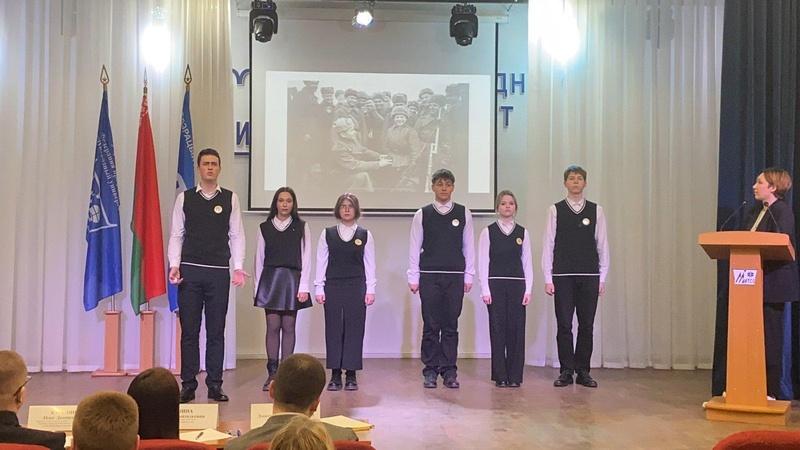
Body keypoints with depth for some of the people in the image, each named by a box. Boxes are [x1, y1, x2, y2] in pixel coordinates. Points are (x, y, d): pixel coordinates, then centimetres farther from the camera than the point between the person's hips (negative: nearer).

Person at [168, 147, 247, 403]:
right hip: (190, 270, 0)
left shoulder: (230, 199, 6)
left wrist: (238, 266, -5)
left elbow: (237, 235, 5)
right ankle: (188, 385, 11)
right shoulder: (185, 198, 6)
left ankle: (215, 385, 12)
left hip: (219, 272, 0)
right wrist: (174, 264, -6)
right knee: (189, 330, 3)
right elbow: (177, 234, 6)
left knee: (216, 331, 5)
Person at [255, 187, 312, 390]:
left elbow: (306, 258, 1)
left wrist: (303, 286, -5)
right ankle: (272, 373, 2)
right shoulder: (265, 227, 7)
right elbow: (259, 258, 8)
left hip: (292, 279, 0)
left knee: (288, 327, 3)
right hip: (270, 279, 1)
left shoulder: (301, 227, 4)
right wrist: (257, 287, 4)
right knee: (272, 326, -2)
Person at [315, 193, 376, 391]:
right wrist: (319, 288, -1)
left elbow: (370, 264, 4)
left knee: (354, 329, 0)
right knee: (333, 329, 2)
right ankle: (335, 375, 8)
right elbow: (321, 262, 5)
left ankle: (351, 375, 8)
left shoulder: (365, 235, 4)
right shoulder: (327, 234, 5)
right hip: (332, 286, 1)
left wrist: (370, 289, -2)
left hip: (356, 286, 0)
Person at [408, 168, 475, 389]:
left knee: (451, 326, 4)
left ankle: (449, 371, 11)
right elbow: (414, 246, 4)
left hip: (455, 276, 1)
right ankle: (430, 371, 10)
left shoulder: (463, 213, 5)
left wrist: (469, 276, 4)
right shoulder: (422, 214, 3)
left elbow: (469, 246, 7)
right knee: (430, 326, 3)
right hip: (429, 276, -1)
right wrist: (413, 277, 1)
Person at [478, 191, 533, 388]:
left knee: (516, 329, 1)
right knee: (497, 329, 0)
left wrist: (528, 290, 0)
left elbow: (527, 263, 7)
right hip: (495, 285, -2)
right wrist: (485, 290, -7)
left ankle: (515, 376, 9)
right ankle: (500, 376, 9)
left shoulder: (522, 233, 7)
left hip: (517, 285, 2)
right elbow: (482, 262, -1)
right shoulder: (488, 232, 2)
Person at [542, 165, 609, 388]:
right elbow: (548, 244, 2)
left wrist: (602, 277, 3)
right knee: (564, 325, 0)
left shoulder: (596, 210, 7)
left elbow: (602, 244, 7)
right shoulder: (555, 210, 3)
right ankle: (566, 372, 9)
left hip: (589, 277, 1)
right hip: (562, 276, -1)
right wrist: (547, 278, -2)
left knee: (587, 325, 4)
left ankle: (583, 371, 13)